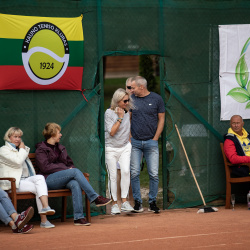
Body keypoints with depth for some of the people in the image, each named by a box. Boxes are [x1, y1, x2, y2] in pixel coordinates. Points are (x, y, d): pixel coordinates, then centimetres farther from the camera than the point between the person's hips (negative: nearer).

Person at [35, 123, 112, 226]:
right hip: (49, 179, -5)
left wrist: (71, 169, 2)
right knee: (76, 171, -28)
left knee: (75, 184, -32)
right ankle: (95, 198, -30)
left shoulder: (60, 148, 27)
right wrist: (66, 169, -11)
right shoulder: (41, 149, 5)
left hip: (63, 180, 5)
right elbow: (45, 167, -8)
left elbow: (70, 163, 28)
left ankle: (78, 217, -41)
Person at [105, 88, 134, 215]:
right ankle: (114, 203, 7)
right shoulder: (109, 113, -10)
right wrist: (120, 118, -18)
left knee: (126, 171, -17)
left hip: (125, 147, 3)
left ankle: (124, 201, -16)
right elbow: (112, 132, -16)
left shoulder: (128, 111, 4)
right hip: (111, 148, -3)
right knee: (113, 175, -2)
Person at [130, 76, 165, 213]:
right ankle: (137, 202, 7)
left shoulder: (156, 99, 1)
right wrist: (129, 138, 4)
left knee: (154, 174, -3)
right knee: (134, 173, -1)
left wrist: (155, 138, 0)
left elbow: (161, 119, 6)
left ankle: (152, 202, 8)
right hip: (135, 142, 1)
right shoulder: (131, 99, 6)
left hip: (151, 142, -1)